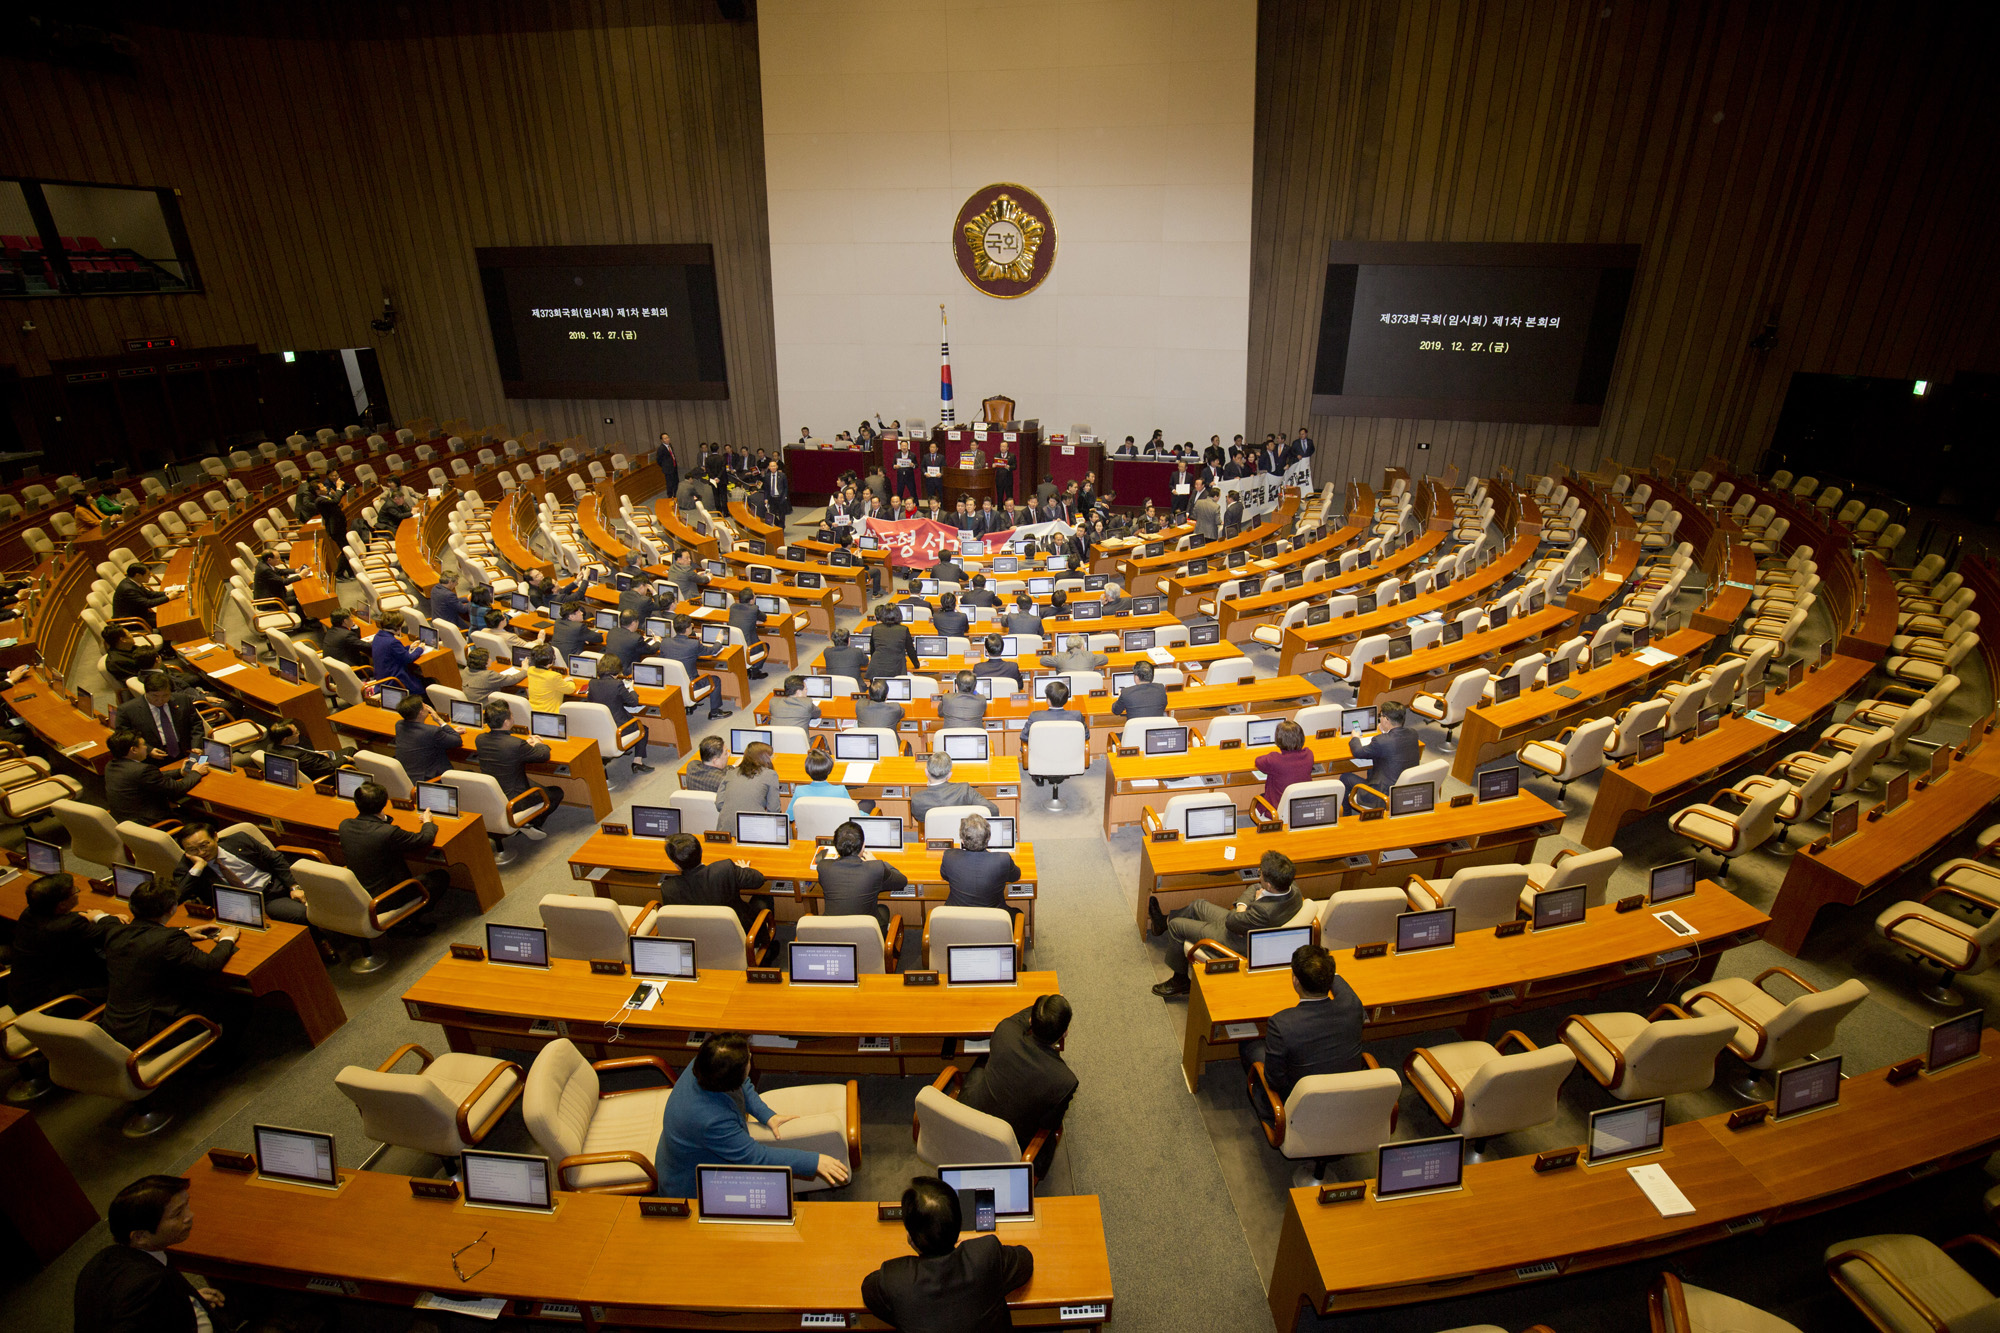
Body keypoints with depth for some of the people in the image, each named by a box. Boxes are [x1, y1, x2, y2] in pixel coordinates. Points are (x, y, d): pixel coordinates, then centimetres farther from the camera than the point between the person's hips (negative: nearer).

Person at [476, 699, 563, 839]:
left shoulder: (480, 739, -7)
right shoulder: (516, 744, -29)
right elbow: (545, 755, -13)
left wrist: (525, 744, 11)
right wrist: (539, 744, 9)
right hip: (513, 803, -7)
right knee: (557, 792, 13)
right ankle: (532, 823, 0)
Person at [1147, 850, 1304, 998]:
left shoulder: (1265, 911, -43)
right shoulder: (1293, 890, -18)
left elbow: (1231, 921, -25)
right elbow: (1255, 889, 0)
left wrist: (1249, 903, -13)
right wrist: (1242, 904, -16)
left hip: (1237, 942, -8)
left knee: (1176, 925, 4)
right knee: (1198, 904, 24)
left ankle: (1180, 980, 26)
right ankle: (1163, 922, 52)